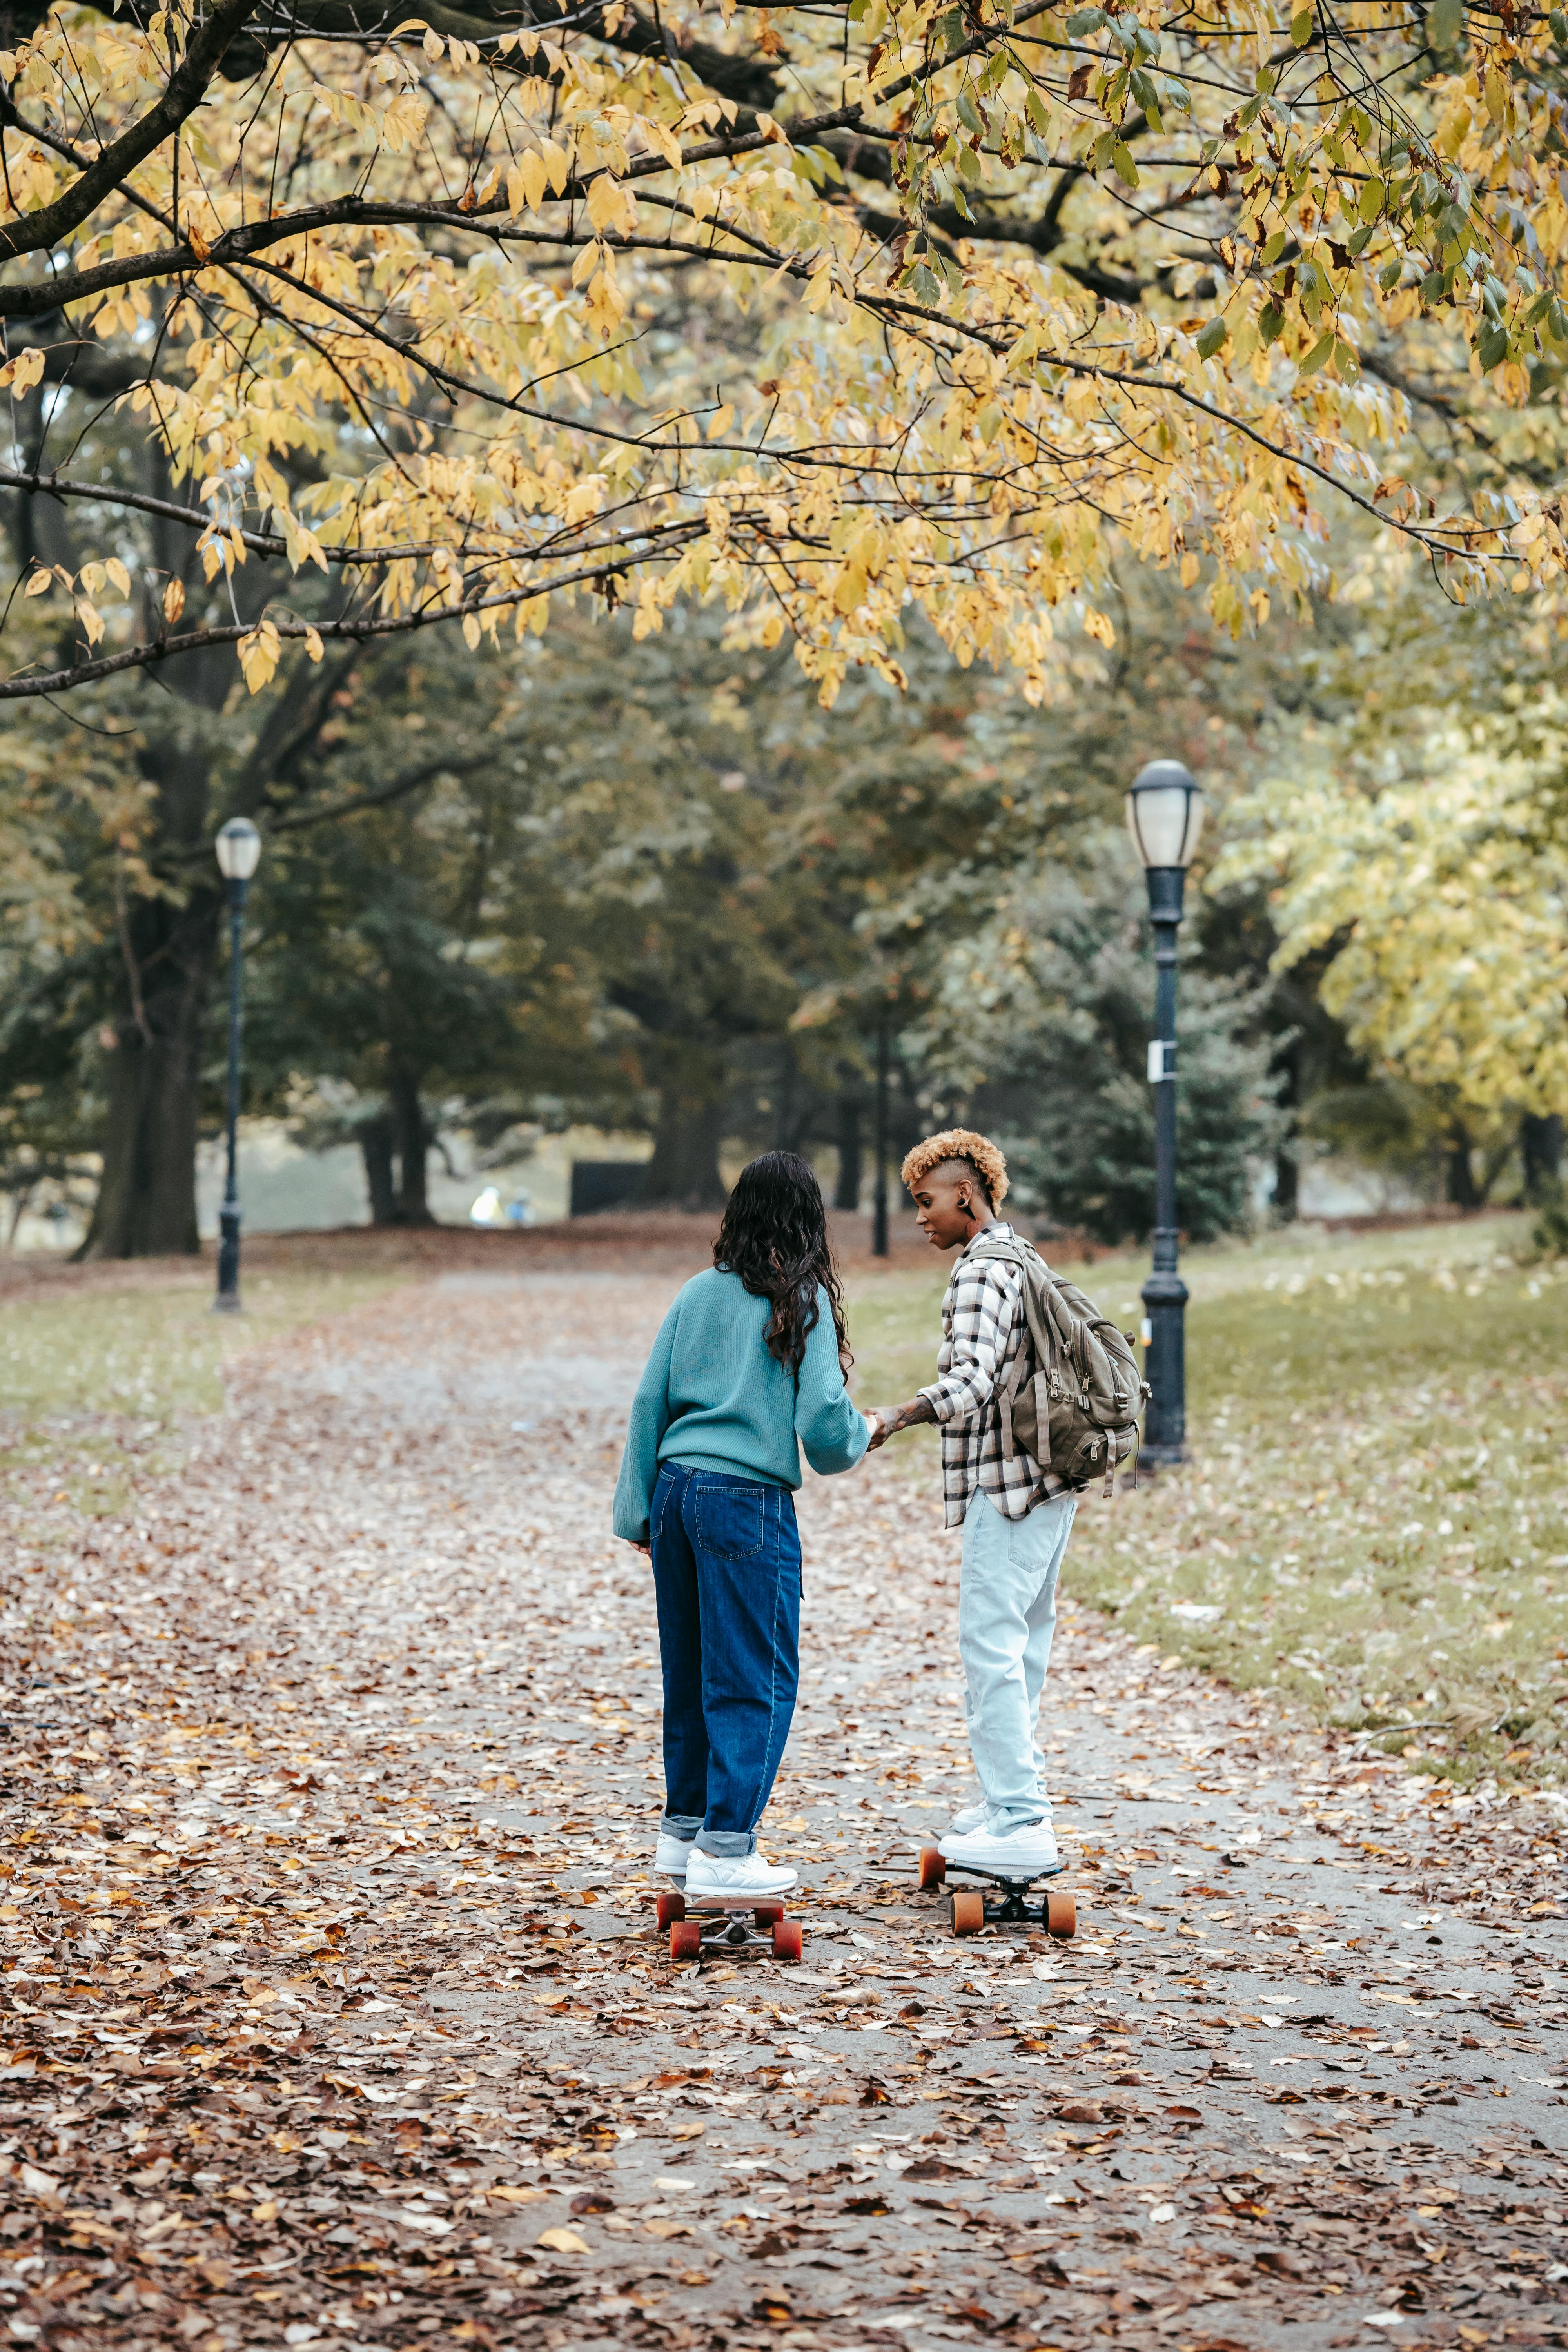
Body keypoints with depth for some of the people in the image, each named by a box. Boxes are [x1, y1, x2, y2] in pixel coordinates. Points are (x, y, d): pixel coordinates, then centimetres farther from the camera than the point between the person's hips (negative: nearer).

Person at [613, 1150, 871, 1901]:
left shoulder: (698, 1293, 8)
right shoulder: (802, 1302, -6)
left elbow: (649, 1402, 9)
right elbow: (822, 1420, -10)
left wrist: (637, 1510, 15)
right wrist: (859, 1437, 13)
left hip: (675, 1485, 6)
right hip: (749, 1500, -6)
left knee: (690, 1669, 16)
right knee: (757, 1678, 1)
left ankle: (684, 1828, 26)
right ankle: (725, 1849, -3)